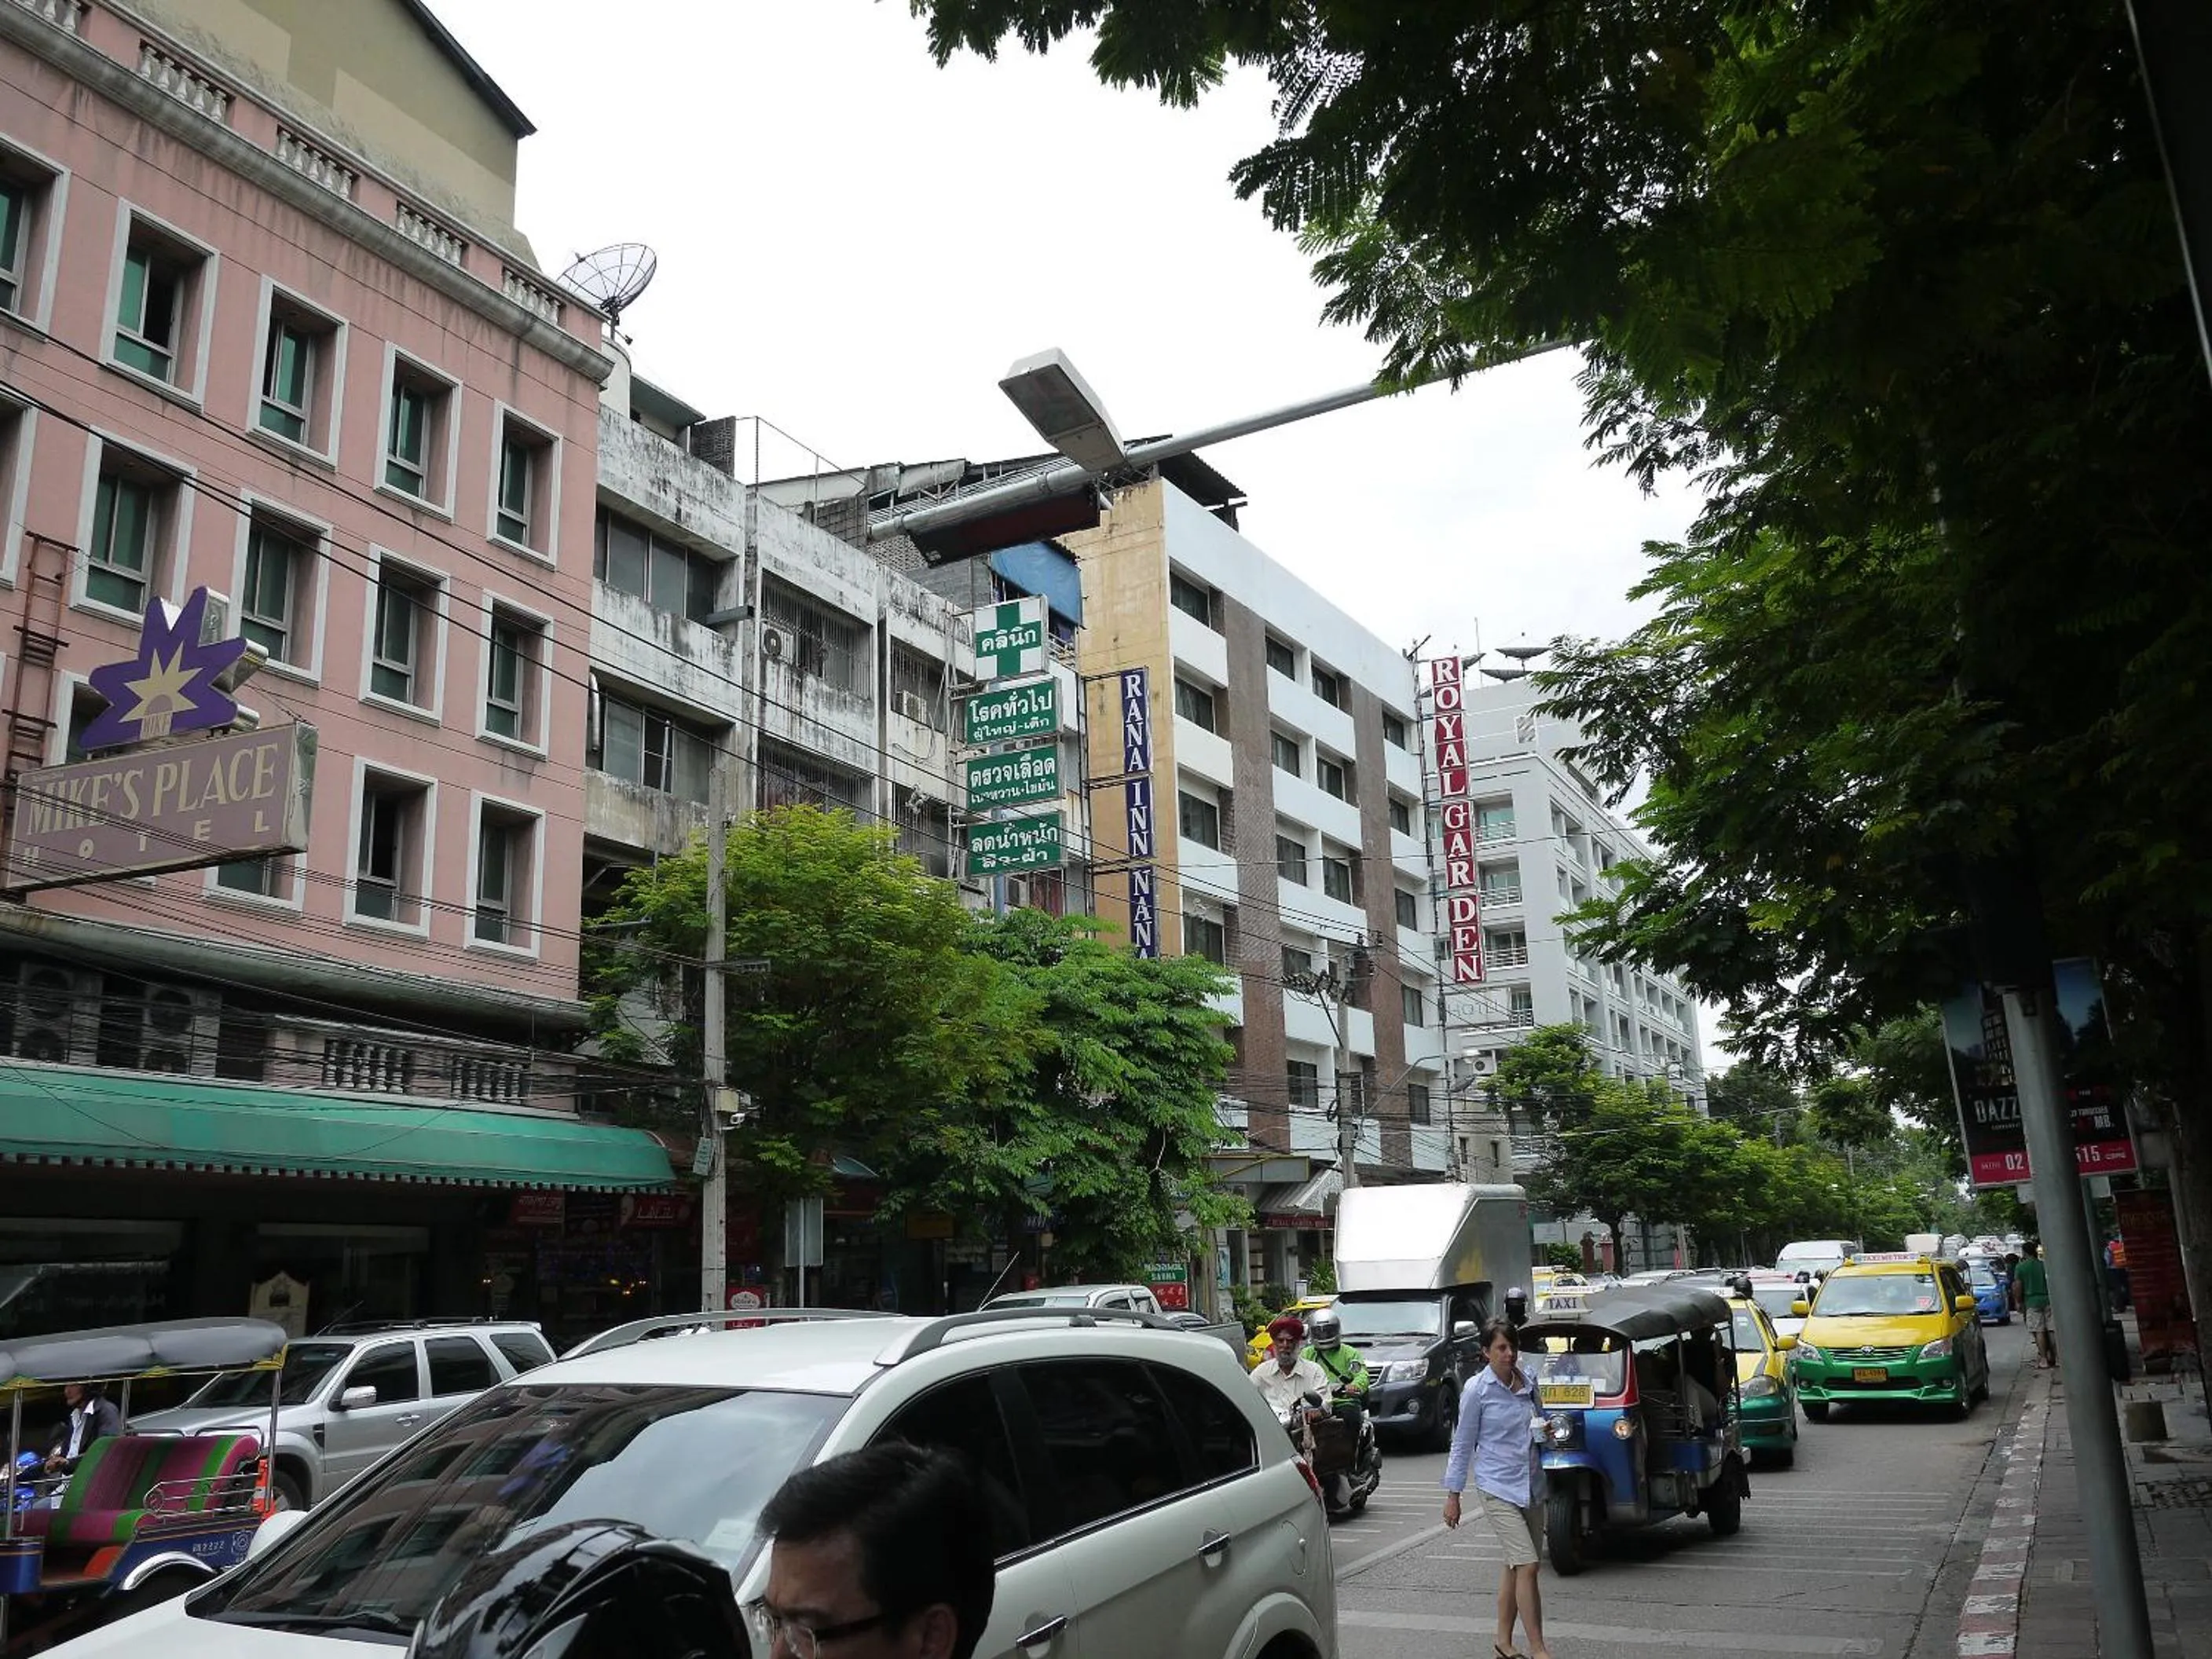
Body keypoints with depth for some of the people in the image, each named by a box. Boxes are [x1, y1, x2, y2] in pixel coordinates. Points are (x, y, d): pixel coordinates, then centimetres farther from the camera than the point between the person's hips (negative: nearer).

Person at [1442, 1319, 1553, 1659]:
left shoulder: (1528, 1382, 6)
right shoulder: (1476, 1390, -9)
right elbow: (1463, 1443, -3)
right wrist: (1452, 1494, -2)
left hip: (1531, 1486, 6)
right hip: (1497, 1488, -6)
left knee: (1516, 1566, 11)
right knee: (1527, 1566, -12)